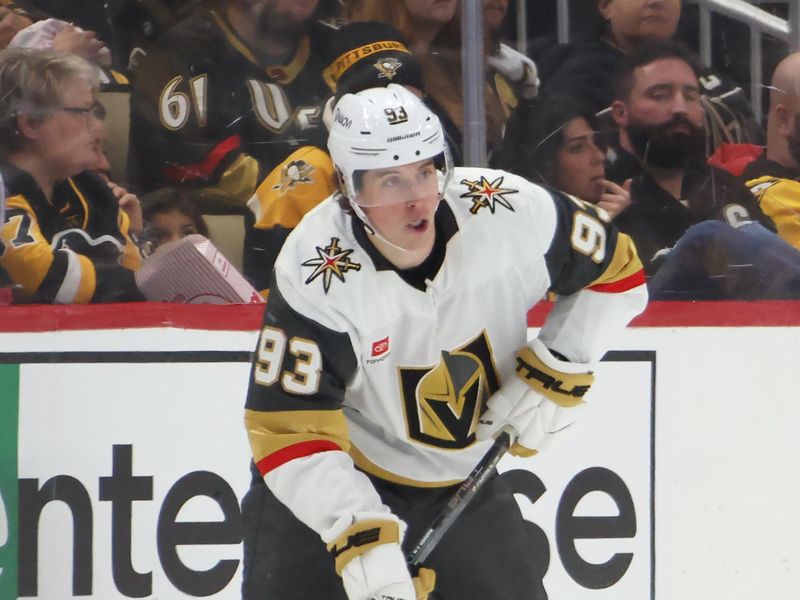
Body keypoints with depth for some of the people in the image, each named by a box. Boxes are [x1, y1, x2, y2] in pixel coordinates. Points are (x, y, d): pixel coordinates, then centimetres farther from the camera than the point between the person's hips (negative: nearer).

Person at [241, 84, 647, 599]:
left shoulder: (511, 212, -20)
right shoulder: (313, 278, -28)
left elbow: (616, 272, -2)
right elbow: (291, 433, -29)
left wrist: (557, 373, -13)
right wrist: (361, 539, -40)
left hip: (463, 479, 3)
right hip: (334, 482, -3)